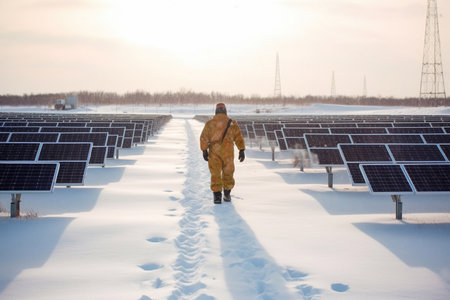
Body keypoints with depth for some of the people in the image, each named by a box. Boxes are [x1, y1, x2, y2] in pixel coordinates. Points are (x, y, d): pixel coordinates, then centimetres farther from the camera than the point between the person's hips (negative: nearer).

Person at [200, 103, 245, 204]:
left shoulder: (210, 123, 4)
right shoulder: (232, 123, 4)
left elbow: (204, 137, -5)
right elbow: (238, 137, 0)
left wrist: (204, 150, -5)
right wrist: (242, 150, 1)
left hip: (214, 151, 0)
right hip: (228, 152, 1)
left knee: (215, 174, 4)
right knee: (228, 173, 14)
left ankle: (217, 196, -3)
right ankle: (227, 195, 22)